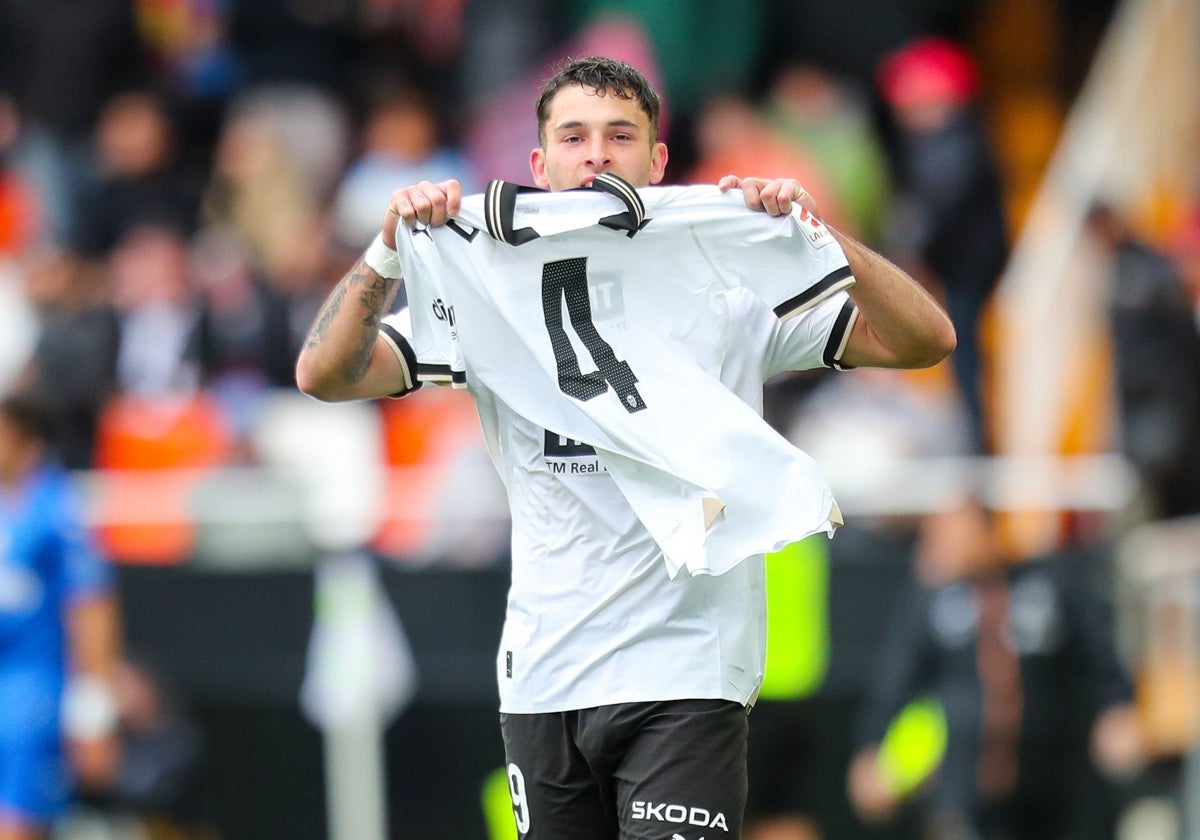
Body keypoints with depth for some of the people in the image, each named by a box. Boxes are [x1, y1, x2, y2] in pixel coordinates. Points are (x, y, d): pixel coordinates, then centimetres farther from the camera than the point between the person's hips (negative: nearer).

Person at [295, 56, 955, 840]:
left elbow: (925, 340, -6)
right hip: (542, 680, 3)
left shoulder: (732, 291, 0)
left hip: (683, 679, -3)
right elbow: (325, 375, -2)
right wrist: (390, 250, -16)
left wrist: (818, 233, -20)